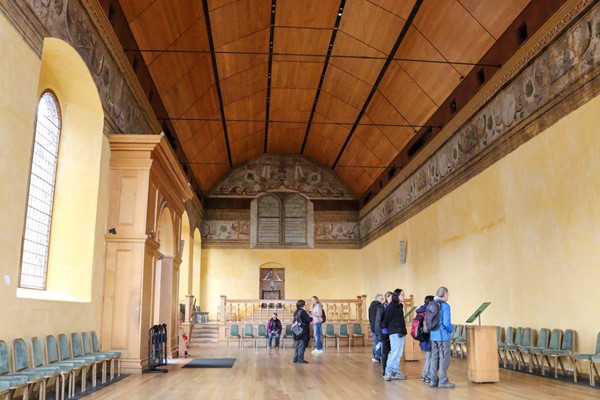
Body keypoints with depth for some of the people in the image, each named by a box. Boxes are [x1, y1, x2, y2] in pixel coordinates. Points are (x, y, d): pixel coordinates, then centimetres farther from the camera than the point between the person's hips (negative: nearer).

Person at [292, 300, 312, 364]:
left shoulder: (296, 312, 11)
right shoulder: (303, 312, -14)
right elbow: (308, 319, -16)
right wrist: (311, 317, 7)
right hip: (303, 331, -8)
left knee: (298, 345, 12)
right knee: (302, 345, -5)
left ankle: (296, 359, 14)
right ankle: (300, 359, -5)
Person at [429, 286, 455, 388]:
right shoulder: (445, 305, -14)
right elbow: (446, 323, -18)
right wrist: (452, 329, 1)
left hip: (433, 335, 7)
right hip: (443, 336, -7)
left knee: (434, 358, 13)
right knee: (444, 359, 2)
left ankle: (433, 380, 19)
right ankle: (443, 382, 7)